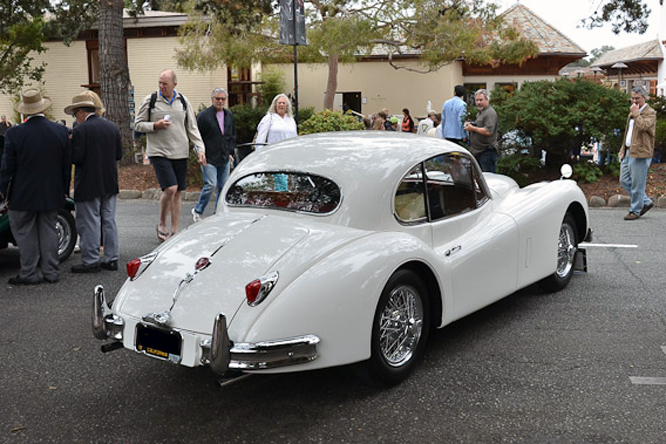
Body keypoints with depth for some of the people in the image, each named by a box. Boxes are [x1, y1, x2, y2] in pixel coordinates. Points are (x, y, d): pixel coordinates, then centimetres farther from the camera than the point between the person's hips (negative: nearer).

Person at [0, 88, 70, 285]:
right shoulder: (61, 131, -4)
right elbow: (66, 164, 4)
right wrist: (65, 189, 14)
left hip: (23, 195, -3)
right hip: (51, 194, 4)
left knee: (25, 233, 8)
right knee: (48, 230, 13)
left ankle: (29, 274, 12)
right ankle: (51, 272, 17)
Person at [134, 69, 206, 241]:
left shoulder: (183, 101, 9)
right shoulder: (150, 100, 0)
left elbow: (192, 128, 11)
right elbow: (138, 124, 5)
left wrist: (200, 149, 1)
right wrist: (155, 125, -14)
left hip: (180, 154, 4)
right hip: (159, 152, -4)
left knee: (177, 193, 6)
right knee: (170, 188, -17)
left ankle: (174, 231, 15)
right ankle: (162, 224, 5)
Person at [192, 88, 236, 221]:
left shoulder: (229, 115, 12)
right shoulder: (204, 115, -5)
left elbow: (232, 135, 20)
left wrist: (230, 153, 11)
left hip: (225, 159, 6)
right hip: (209, 158, -6)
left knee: (223, 186, 6)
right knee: (211, 185, -11)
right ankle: (197, 211, 7)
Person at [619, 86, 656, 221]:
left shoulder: (650, 113, -7)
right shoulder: (632, 112, 20)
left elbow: (643, 126, -27)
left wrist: (635, 113, -18)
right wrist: (623, 150, 20)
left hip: (640, 153, -9)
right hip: (628, 152, 9)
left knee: (637, 184, -4)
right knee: (624, 180, 9)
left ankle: (635, 210, 7)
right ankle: (646, 202, 21)